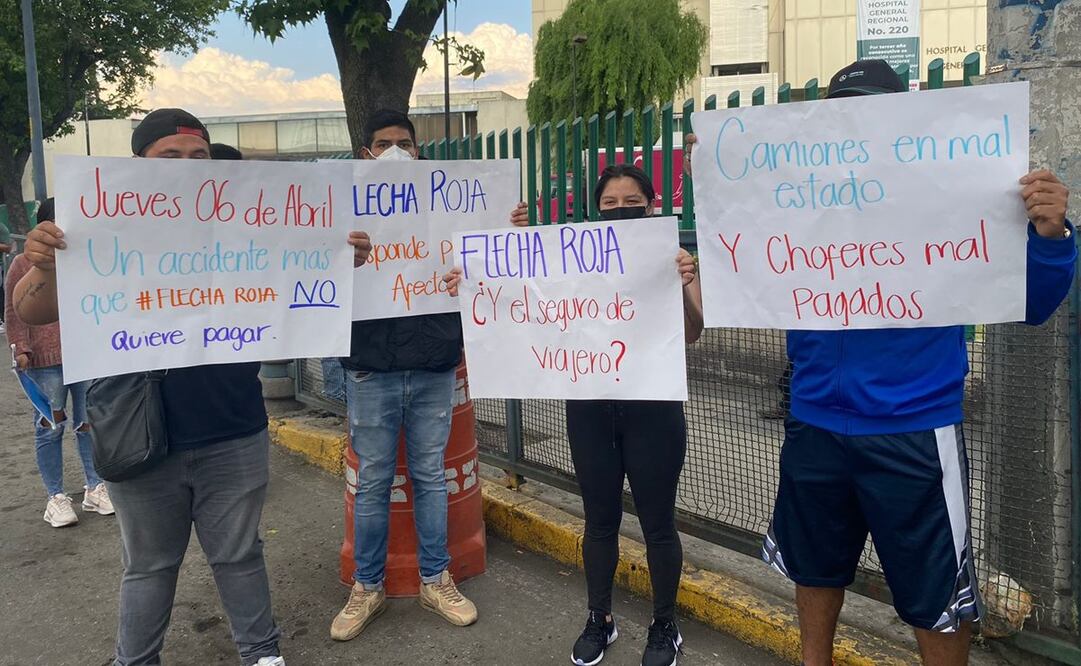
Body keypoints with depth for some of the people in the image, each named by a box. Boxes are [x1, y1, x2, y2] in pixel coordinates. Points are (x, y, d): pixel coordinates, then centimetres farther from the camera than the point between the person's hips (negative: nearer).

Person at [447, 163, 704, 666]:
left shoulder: (672, 257, -4)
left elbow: (692, 334, -14)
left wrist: (683, 287, -33)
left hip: (652, 406, -2)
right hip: (589, 405, 3)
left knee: (656, 521, 9)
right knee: (599, 518, 14)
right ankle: (599, 620, 32)